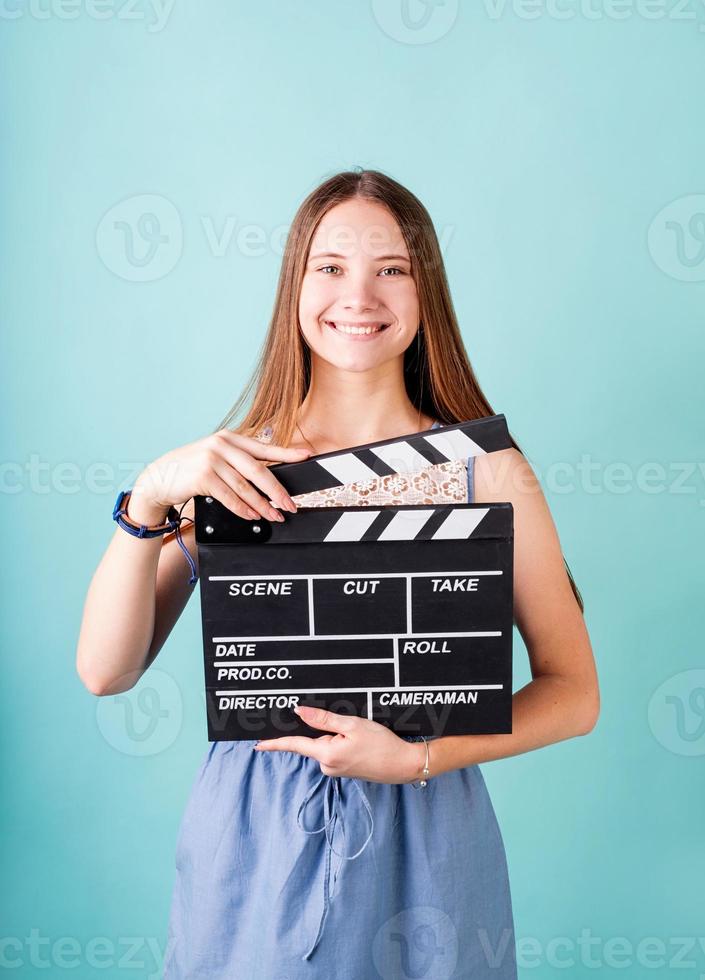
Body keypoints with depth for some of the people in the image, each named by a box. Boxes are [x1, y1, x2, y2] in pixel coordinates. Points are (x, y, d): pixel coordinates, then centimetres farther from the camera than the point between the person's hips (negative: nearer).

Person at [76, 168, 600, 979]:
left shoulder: (484, 469, -9)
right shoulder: (230, 467, -4)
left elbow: (574, 693, -5)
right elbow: (106, 672, -9)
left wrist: (417, 758, -18)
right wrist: (149, 499, -22)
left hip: (419, 841, 0)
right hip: (250, 836, 1)